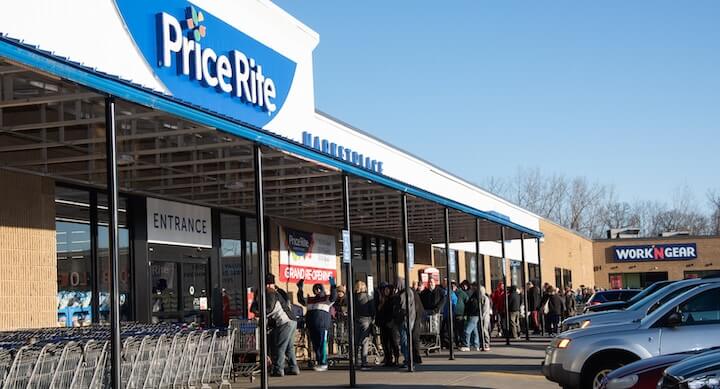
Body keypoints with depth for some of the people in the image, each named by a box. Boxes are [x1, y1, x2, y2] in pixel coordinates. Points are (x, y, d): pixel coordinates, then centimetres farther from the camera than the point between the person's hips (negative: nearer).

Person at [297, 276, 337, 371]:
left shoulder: (327, 299, 6)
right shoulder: (310, 300, 21)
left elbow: (333, 297, -12)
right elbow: (301, 300, 17)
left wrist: (333, 286, -23)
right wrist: (300, 289, 8)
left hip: (323, 325, -6)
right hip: (312, 325, 6)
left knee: (322, 344, -7)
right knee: (315, 344, 7)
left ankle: (323, 363, -6)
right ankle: (318, 362, 13)